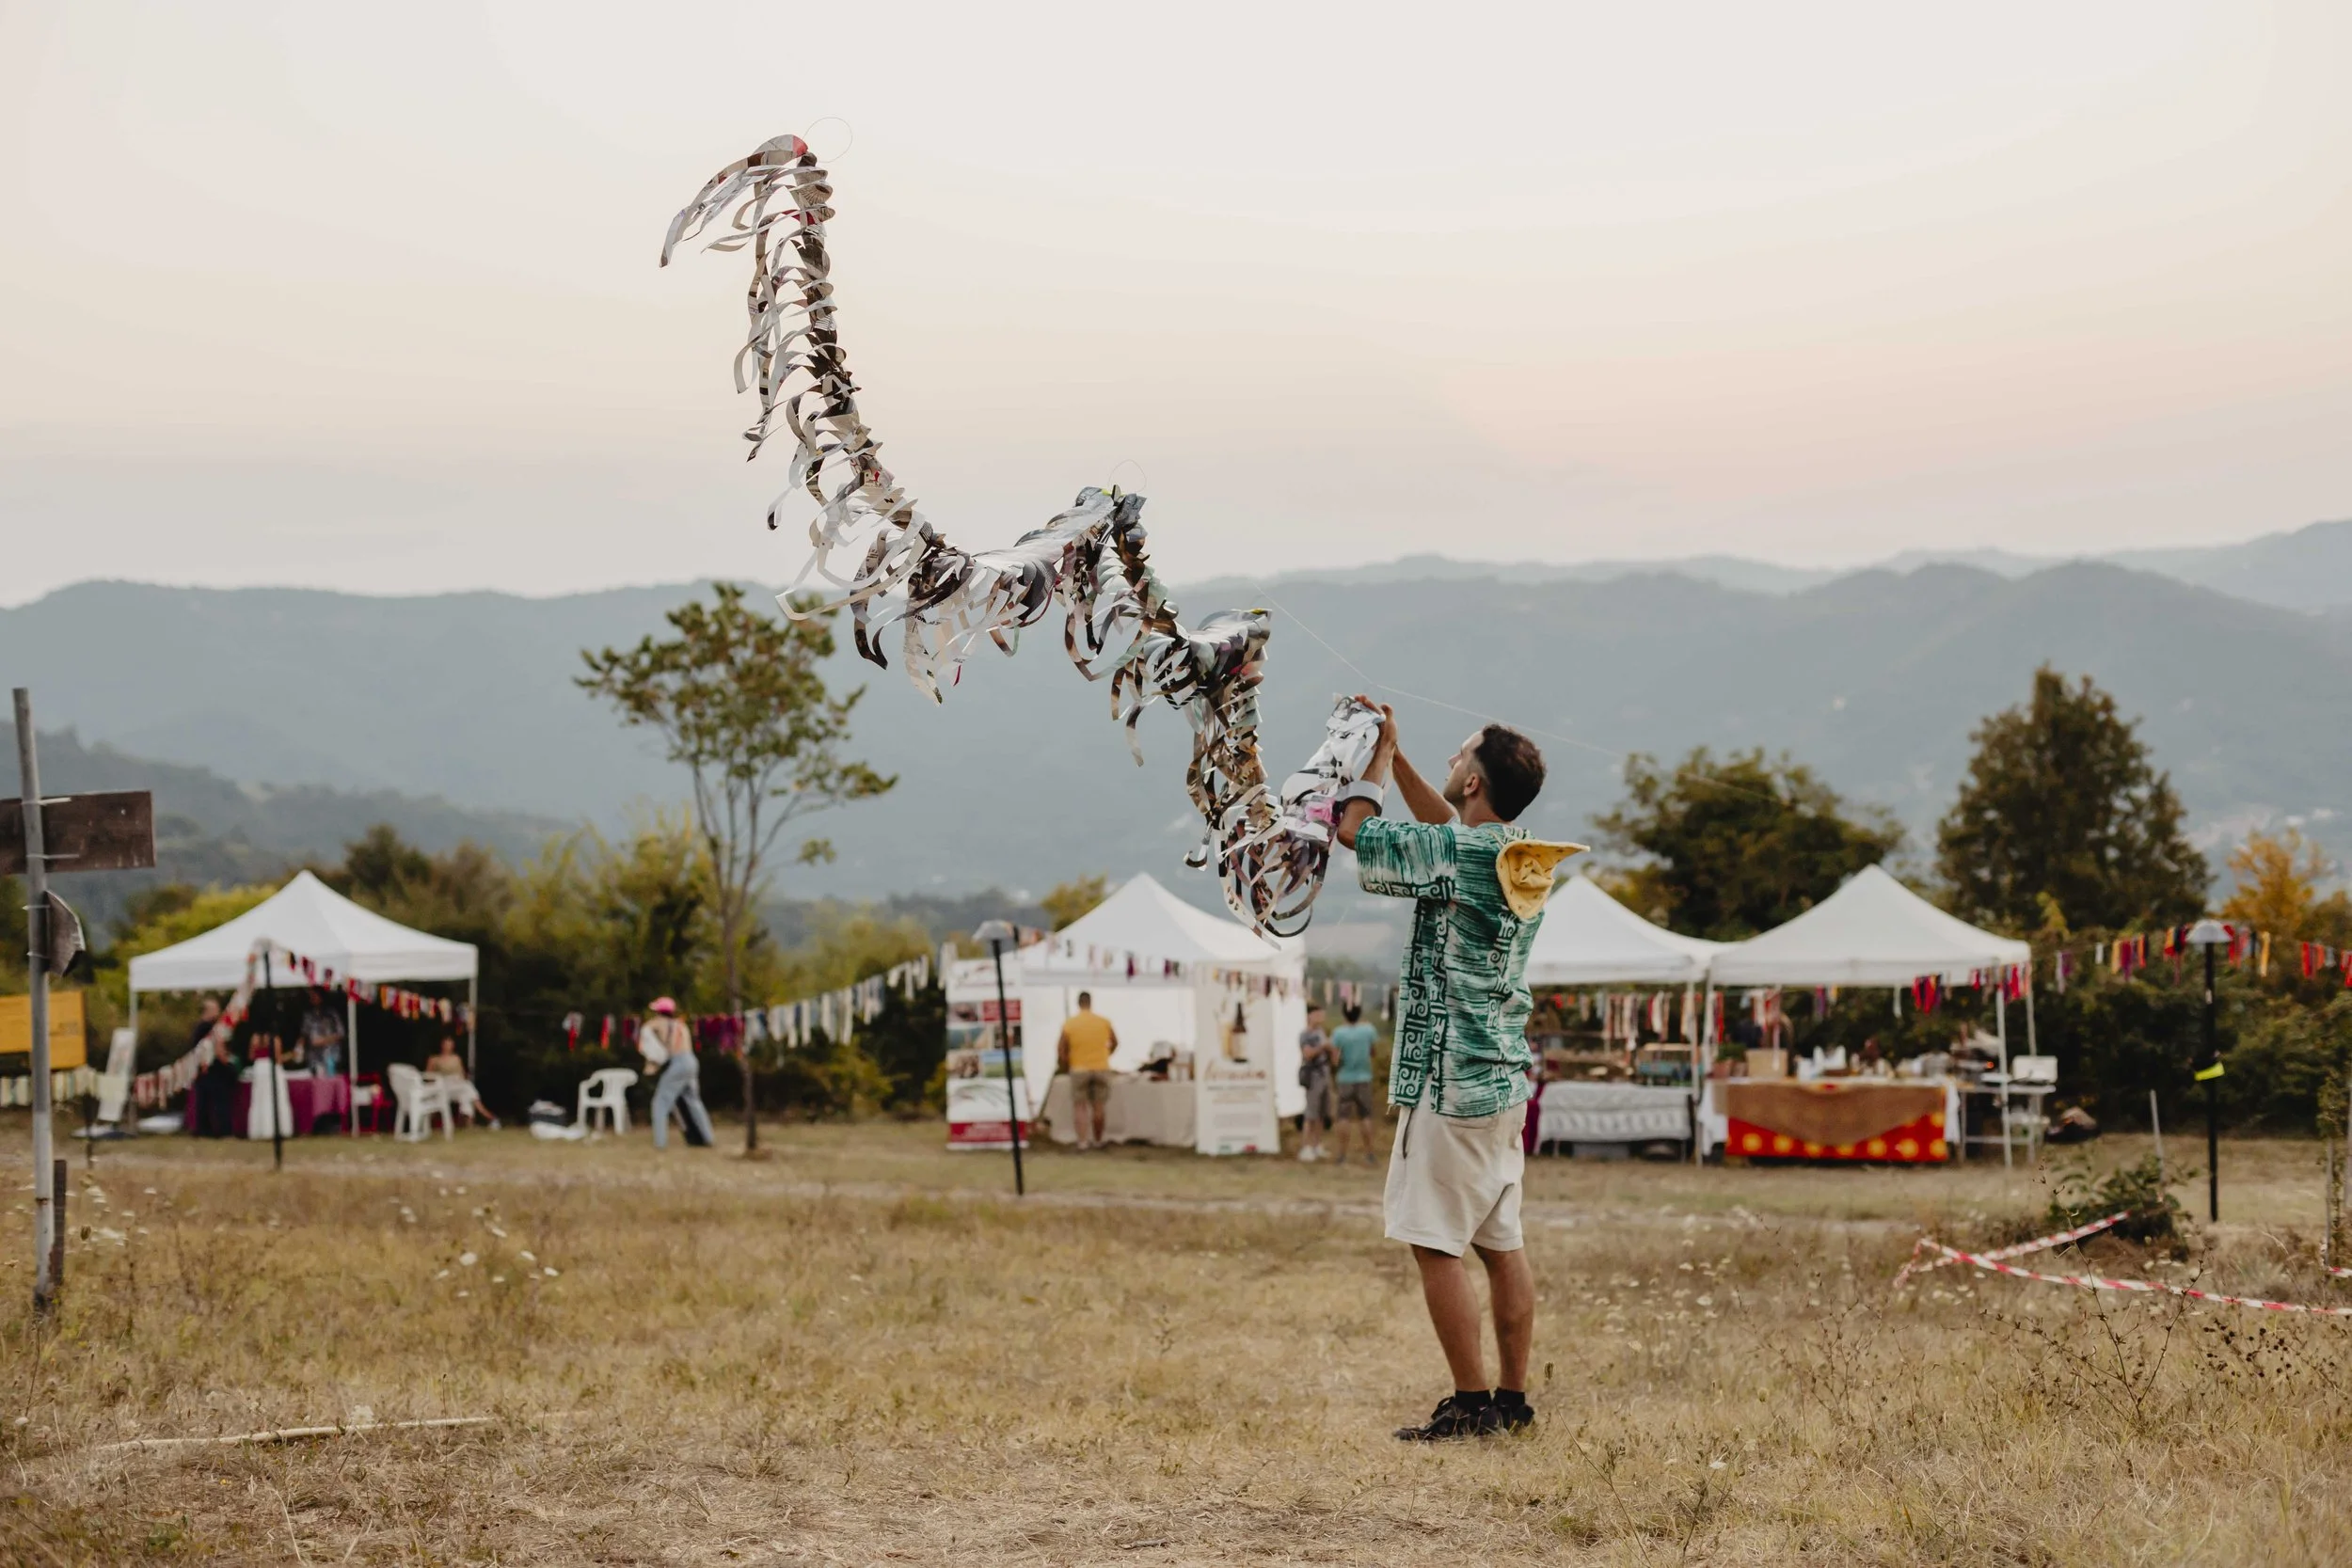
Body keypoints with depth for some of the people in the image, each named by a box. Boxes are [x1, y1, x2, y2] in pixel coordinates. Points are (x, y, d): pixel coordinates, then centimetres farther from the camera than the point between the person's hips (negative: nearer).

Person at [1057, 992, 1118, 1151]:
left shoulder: (1069, 1023, -7)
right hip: (1101, 1068, 2)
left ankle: (1083, 1140, -6)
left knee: (1080, 1106, 4)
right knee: (1099, 1106, 11)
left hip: (1079, 1070, -2)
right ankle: (1097, 1140, 17)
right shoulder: (1103, 1022, -1)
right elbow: (1114, 1043, 12)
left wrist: (1064, 1066, 9)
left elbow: (1061, 1049, -8)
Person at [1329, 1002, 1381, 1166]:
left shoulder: (1338, 1033, -10)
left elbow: (1334, 1057, -13)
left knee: (1344, 1117, 3)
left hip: (1344, 1079, -1)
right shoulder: (1368, 1030, -4)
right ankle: (1369, 1154, 6)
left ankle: (1343, 1155, 2)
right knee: (1365, 1117, 7)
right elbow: (1372, 1052, 8)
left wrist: (1333, 1077, 2)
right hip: (1364, 1078, 1)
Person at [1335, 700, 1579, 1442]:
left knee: (1435, 1243, -5)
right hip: (1506, 1079, 9)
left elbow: (1355, 829, -5)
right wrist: (1394, 752, 28)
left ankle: (1472, 1402, -5)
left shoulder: (1456, 853, -15)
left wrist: (1378, 758, 11)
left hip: (1449, 1081, -9)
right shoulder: (1527, 858, 9)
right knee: (1502, 1241, 11)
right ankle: (1513, 1397, 15)